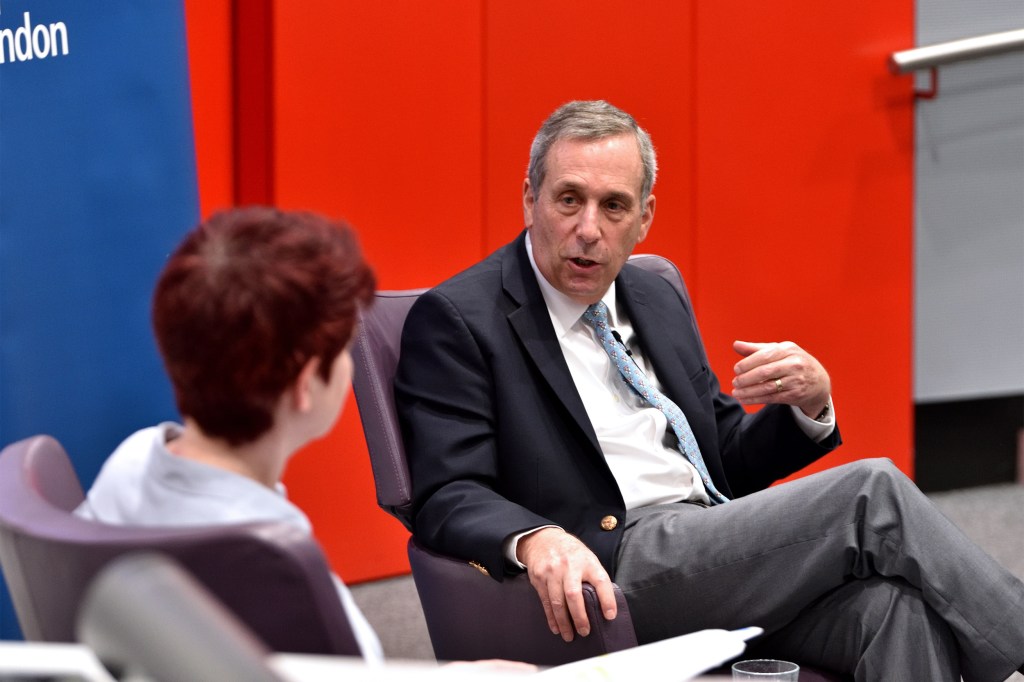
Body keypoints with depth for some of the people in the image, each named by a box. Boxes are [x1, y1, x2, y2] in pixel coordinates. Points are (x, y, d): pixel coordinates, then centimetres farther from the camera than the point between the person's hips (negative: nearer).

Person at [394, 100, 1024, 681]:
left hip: (724, 554, 7)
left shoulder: (658, 300, 22)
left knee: (892, 602, -26)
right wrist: (534, 538, -31)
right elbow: (448, 499, -8)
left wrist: (809, 400, 3)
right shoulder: (456, 320, 0)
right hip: (614, 569, -6)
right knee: (873, 490, -20)